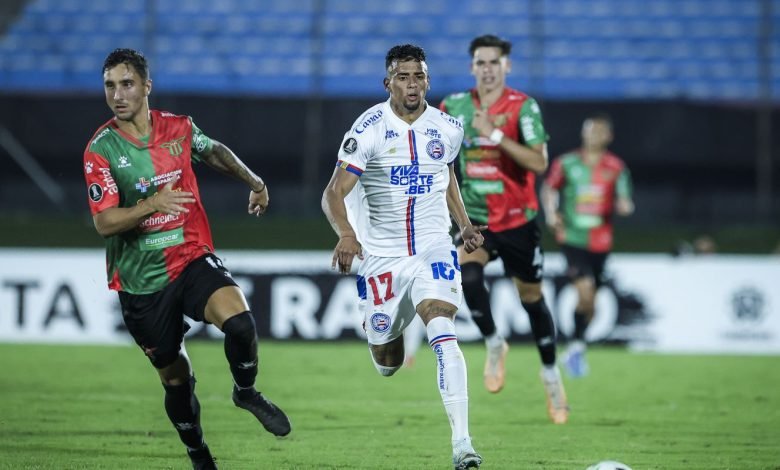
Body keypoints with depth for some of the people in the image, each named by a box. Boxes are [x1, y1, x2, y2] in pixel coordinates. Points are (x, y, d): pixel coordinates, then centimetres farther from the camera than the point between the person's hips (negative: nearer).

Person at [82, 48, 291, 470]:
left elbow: (215, 152, 23)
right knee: (175, 379, 7)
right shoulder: (101, 150, -11)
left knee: (239, 322, -26)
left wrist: (254, 181, 26)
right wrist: (152, 204, -33)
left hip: (193, 259, 1)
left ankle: (246, 392, 3)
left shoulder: (180, 129, -1)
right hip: (141, 281, -1)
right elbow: (104, 222, -19)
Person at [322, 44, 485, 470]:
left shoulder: (448, 129, 0)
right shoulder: (369, 128, -13)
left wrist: (464, 223, 13)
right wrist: (346, 233, -37)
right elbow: (334, 193, -18)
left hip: (433, 247, 1)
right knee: (387, 362, 10)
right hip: (382, 253, -1)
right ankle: (380, 328, 51)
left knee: (443, 333, -23)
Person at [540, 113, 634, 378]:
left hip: (600, 243, 2)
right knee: (585, 290, -21)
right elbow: (549, 188, 15)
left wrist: (624, 205, -19)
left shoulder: (615, 167, 4)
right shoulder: (566, 164, 2)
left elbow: (624, 202, 4)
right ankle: (577, 346, -6)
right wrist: (551, 212, -2)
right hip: (572, 237, -2)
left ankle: (575, 350, 27)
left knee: (589, 301, 8)